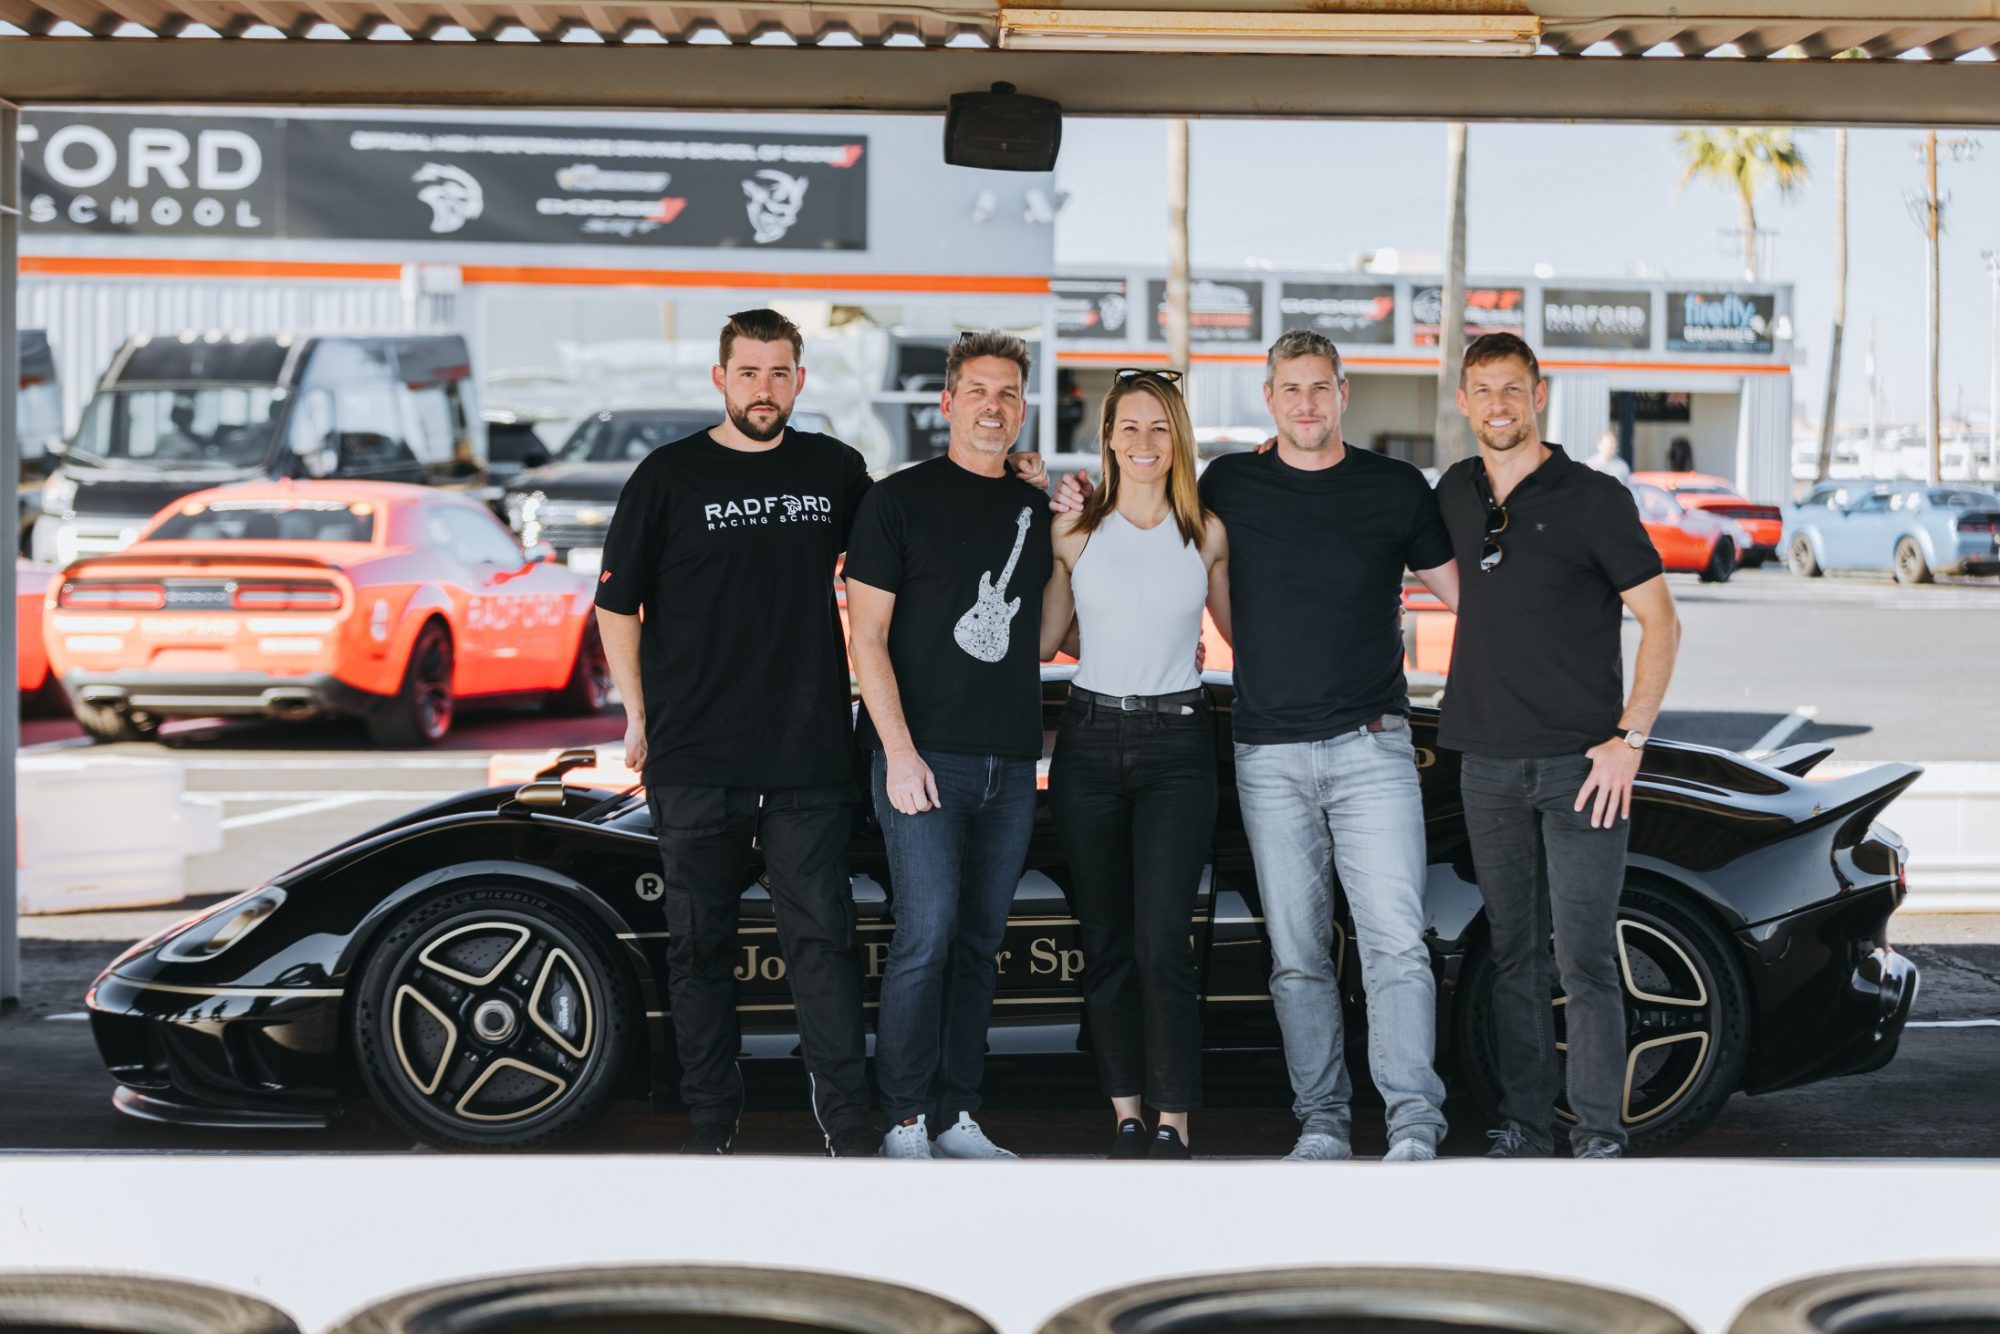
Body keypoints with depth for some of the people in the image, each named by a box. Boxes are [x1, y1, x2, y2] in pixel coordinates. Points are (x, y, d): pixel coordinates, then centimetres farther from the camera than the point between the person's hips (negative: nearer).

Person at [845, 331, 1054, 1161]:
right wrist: (898, 750, -12)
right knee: (926, 937, -12)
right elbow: (867, 636, -3)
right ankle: (904, 1121, -4)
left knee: (979, 944, 7)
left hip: (1011, 763, 5)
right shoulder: (901, 499, 0)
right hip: (924, 756, -5)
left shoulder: (1038, 510, 15)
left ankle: (956, 1115, 14)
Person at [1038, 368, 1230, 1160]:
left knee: (1162, 942, -11)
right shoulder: (1074, 530, 3)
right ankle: (1125, 1115, 16)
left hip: (1175, 745, -1)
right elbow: (1041, 640, 11)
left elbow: (1239, 628, 17)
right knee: (1106, 941, 6)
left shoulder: (1206, 533, 3)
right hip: (1089, 742, 2)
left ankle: (1172, 1124, -5)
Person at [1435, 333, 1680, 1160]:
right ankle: (1522, 1129, 15)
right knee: (1513, 957, 9)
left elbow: (1660, 621, -4)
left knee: (1585, 961, -6)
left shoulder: (1593, 499, -4)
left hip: (1582, 764, -5)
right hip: (1490, 765, 5)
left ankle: (1599, 1139, -1)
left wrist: (1630, 738, -13)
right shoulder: (1456, 496, 11)